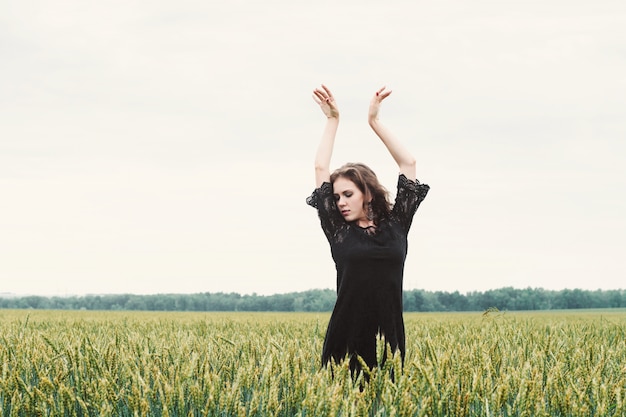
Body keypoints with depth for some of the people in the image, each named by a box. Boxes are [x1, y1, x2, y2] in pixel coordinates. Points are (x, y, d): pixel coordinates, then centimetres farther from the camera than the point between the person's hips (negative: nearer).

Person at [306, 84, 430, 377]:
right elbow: (321, 169, 9)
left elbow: (408, 163, 12)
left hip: (388, 338, 1)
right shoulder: (337, 230, 8)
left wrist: (374, 121, 13)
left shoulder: (395, 224, 9)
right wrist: (332, 120, 14)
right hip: (345, 340, 0)